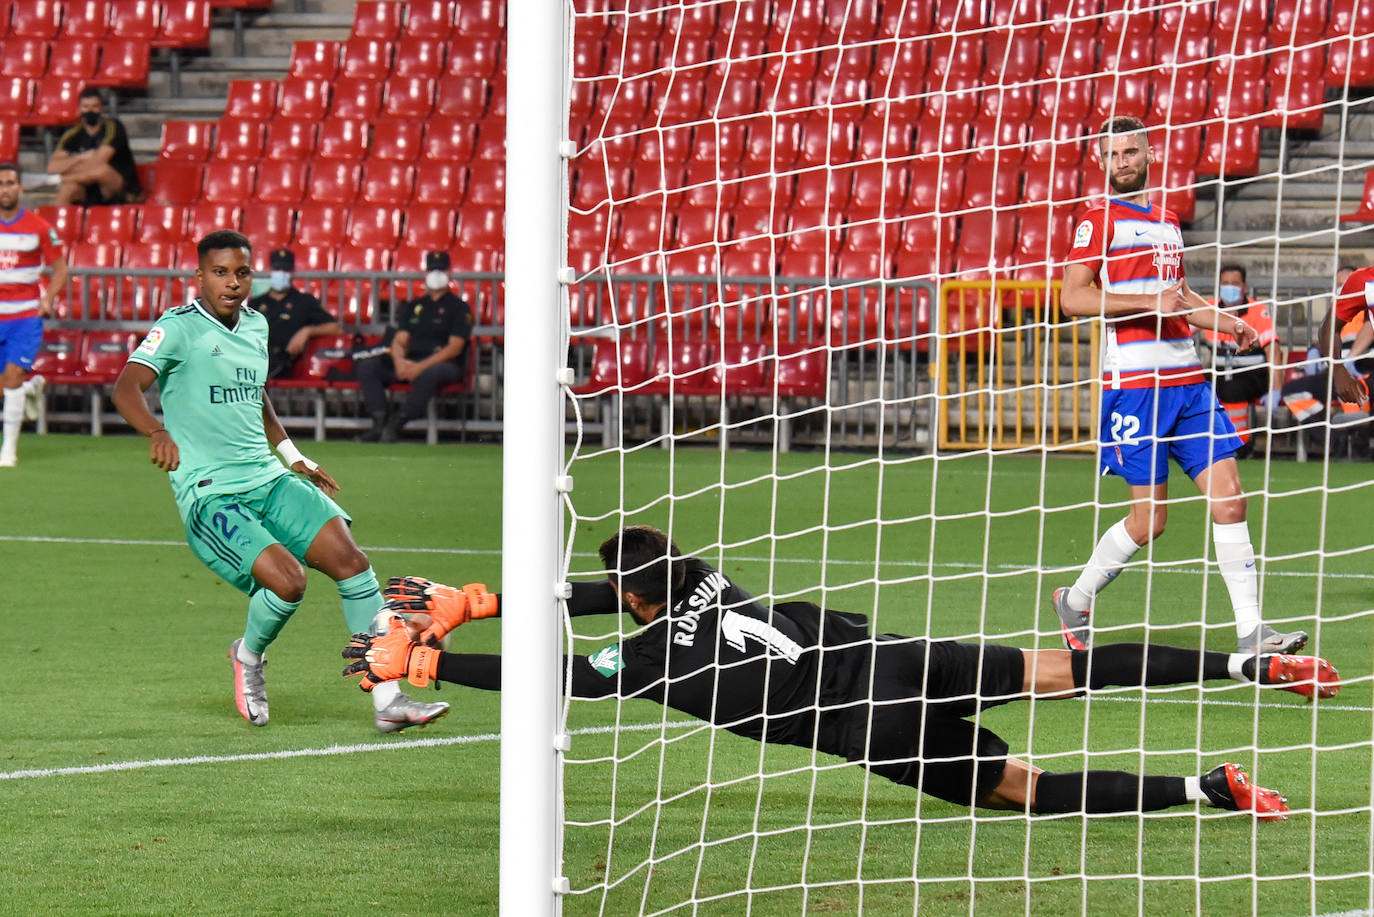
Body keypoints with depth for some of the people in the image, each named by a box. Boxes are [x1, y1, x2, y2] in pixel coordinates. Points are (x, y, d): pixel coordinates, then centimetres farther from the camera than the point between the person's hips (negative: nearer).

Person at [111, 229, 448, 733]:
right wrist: (157, 431, -42)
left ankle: (388, 700, -6)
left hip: (269, 481, 7)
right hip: (209, 495, -7)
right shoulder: (179, 328, -8)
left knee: (348, 559, -11)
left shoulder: (255, 325, 14)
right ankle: (248, 657, 10)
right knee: (287, 579, -25)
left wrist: (292, 455, 34)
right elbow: (126, 387, -23)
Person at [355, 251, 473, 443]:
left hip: (443, 364, -6)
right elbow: (399, 340, 14)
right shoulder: (414, 307, 23)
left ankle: (396, 424, -37)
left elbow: (454, 348, -7)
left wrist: (421, 366, -19)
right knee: (366, 366, -15)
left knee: (429, 374, -42)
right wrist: (399, 360, -12)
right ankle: (380, 422, -26)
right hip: (409, 362, 6)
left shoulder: (459, 308, 5)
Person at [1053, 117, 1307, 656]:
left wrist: (1225, 322, 17)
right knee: (1149, 519, -5)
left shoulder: (1167, 221, 19)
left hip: (1188, 379, 6)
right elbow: (1072, 297, -12)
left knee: (1228, 498, -4)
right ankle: (1075, 601, 18)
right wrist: (1149, 302, -18)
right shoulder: (1100, 220, -2)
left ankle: (1250, 632, -3)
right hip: (1132, 382, -6)